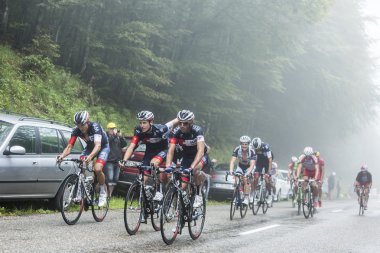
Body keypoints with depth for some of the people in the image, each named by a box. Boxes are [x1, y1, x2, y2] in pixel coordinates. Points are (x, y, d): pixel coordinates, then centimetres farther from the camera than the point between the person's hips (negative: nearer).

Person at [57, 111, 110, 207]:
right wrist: (62, 155, -47)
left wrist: (90, 156, -66)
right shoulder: (76, 130, -21)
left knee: (97, 169, -28)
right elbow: (69, 146, -26)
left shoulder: (95, 127, -35)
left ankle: (103, 192, -3)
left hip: (103, 147, -5)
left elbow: (98, 145, -47)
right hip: (90, 147, 5)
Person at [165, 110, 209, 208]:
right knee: (181, 186, -11)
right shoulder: (176, 132, -20)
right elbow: (171, 150, -26)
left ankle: (198, 194, -16)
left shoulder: (197, 130, -29)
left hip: (201, 156, -3)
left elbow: (200, 150, -40)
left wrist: (191, 167, -53)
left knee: (196, 169, -37)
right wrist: (168, 166, -44)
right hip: (186, 157, 3)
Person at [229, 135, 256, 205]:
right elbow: (232, 161, -31)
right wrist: (231, 170, -47)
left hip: (248, 167, -2)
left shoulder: (252, 151, -31)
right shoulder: (237, 149, -26)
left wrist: (248, 173, -51)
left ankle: (246, 199, -19)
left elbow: (252, 165, -36)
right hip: (240, 166, 2)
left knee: (245, 180, -22)